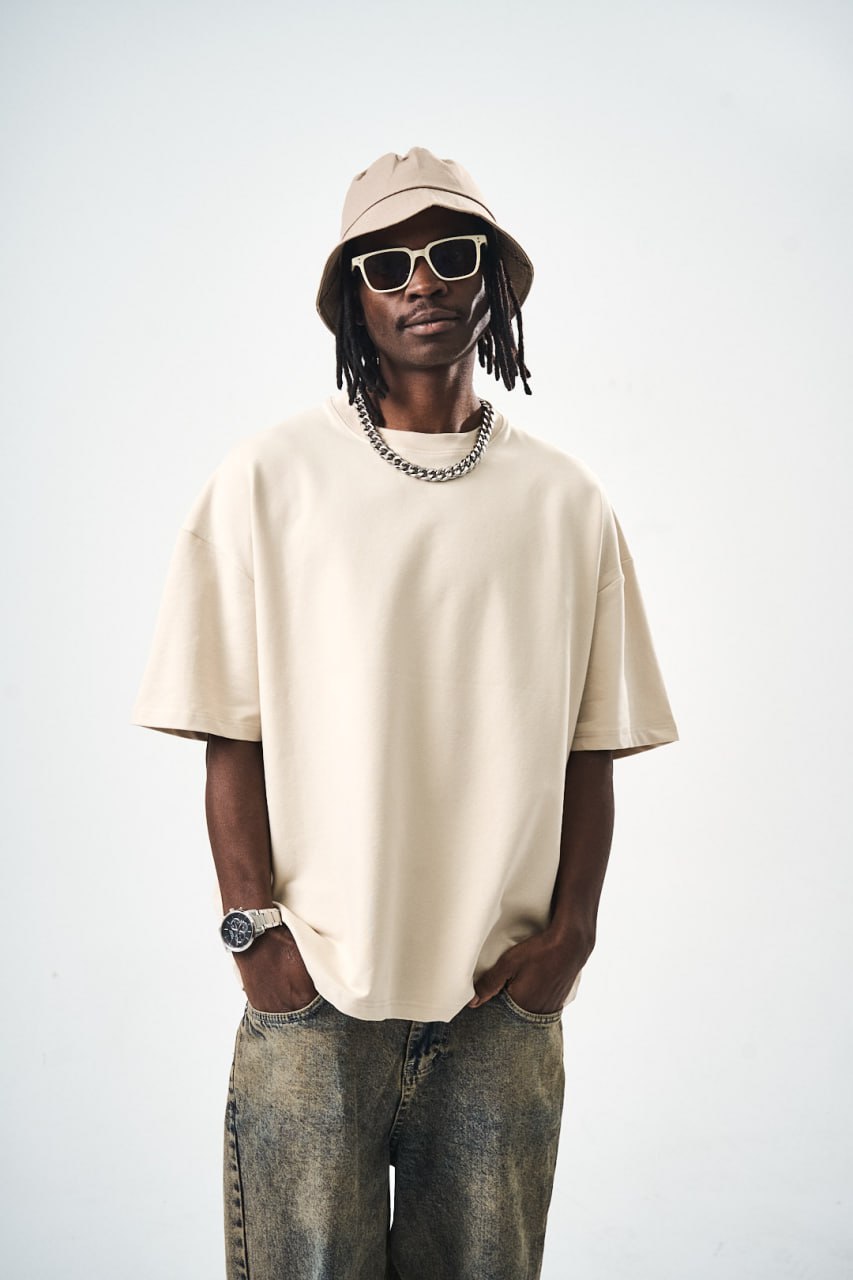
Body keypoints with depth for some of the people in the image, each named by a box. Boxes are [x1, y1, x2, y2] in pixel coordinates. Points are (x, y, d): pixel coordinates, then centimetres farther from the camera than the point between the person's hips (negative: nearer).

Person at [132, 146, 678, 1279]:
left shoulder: (565, 502, 7)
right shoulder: (268, 480, 0)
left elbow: (591, 745, 7)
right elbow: (231, 736, -1)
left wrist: (568, 929, -2)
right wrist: (255, 926, -7)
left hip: (506, 996, 2)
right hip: (313, 987, -2)